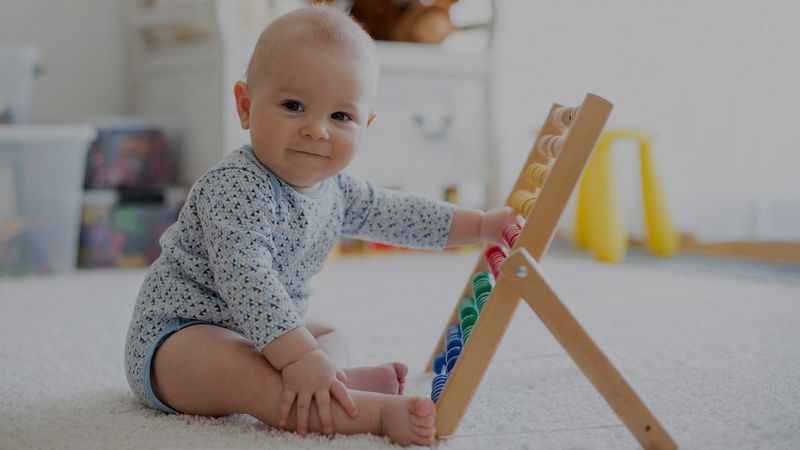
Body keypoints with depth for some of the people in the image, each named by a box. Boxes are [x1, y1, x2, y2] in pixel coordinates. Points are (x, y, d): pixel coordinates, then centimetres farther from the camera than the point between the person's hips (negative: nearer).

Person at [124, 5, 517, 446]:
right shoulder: (233, 189, -27)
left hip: (254, 335, 10)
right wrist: (301, 357, -43)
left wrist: (481, 224, 14)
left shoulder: (332, 187, 2)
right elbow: (246, 282, -37)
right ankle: (377, 411, -52)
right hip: (177, 335, -10)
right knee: (234, 367, -38)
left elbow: (393, 212, 15)